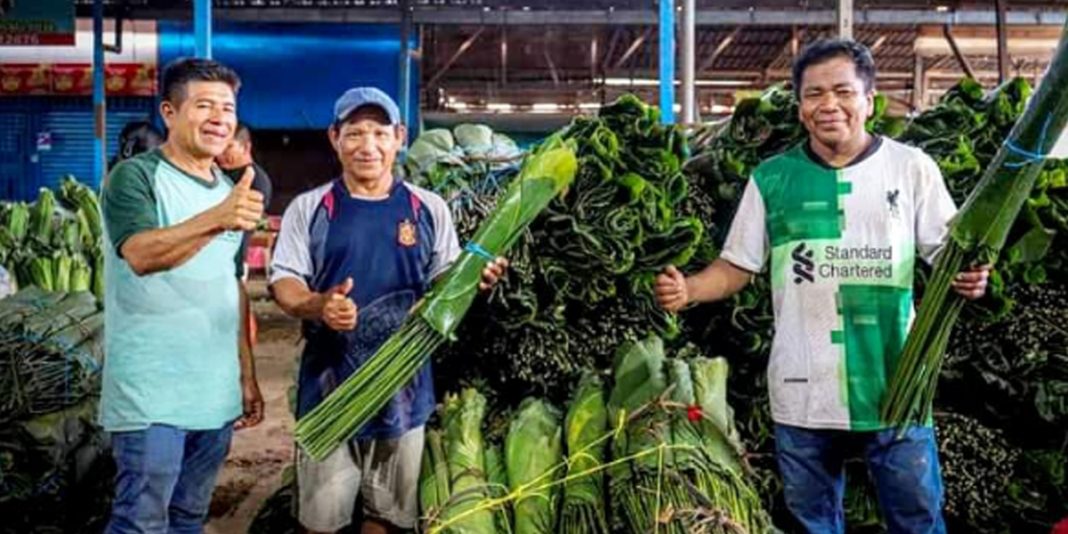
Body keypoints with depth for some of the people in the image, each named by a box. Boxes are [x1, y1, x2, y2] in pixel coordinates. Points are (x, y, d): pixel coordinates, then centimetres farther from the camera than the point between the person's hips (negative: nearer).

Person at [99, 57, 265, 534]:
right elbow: (140, 255, -26)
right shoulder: (135, 177, -7)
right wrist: (216, 219, -42)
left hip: (216, 393, 7)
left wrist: (247, 376, 13)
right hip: (151, 395, -6)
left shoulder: (231, 190, 13)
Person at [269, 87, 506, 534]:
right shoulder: (309, 208, 1)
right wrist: (317, 305, -23)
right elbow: (284, 282, -1)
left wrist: (475, 277, -15)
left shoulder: (429, 209, 5)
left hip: (404, 383, 1)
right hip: (330, 383, -1)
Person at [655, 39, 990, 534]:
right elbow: (737, 266, 4)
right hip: (802, 391, 1)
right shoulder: (771, 178, 0)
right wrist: (686, 289, -14)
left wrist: (968, 276, -20)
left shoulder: (910, 167, -2)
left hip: (894, 386, -1)